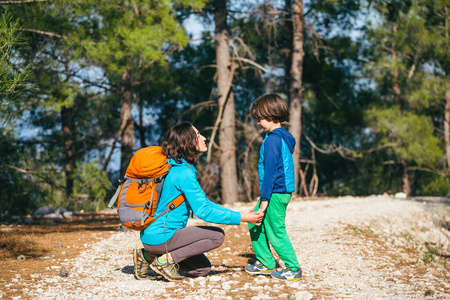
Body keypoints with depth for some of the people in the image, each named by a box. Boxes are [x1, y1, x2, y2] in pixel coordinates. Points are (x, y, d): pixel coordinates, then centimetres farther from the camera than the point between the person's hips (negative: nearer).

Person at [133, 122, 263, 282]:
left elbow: (205, 202, 15)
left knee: (203, 268, 18)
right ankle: (166, 259, -8)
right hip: (159, 236, -10)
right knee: (217, 235, -10)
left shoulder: (178, 168, 12)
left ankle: (149, 255, 13)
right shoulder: (183, 173, -20)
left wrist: (239, 214, 8)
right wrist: (240, 218, -19)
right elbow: (202, 211, -23)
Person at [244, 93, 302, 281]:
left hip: (276, 193, -10)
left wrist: (265, 199, -19)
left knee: (276, 232, -2)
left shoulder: (273, 140, -17)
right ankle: (265, 263, 23)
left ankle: (293, 269, 6)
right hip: (282, 190, 10)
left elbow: (270, 171, -20)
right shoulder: (282, 136, 13)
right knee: (255, 223, 16)